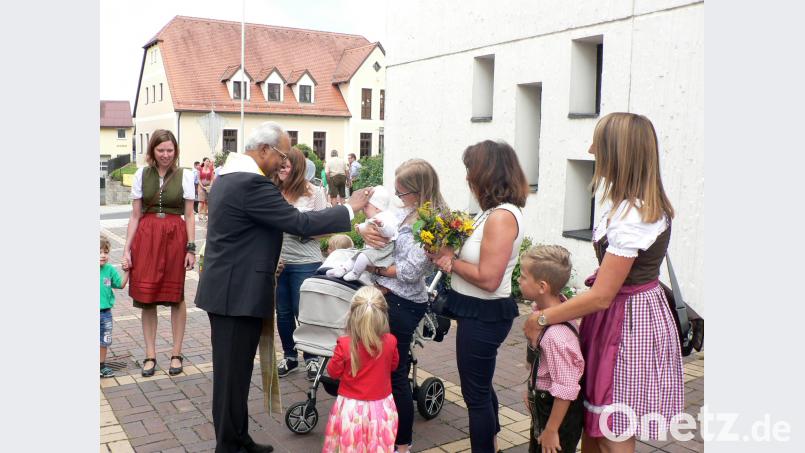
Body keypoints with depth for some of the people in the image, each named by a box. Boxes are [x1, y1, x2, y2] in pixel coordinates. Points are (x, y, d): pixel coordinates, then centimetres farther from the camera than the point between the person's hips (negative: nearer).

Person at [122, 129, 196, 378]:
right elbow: (135, 215, 6)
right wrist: (127, 249, 1)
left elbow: (190, 216, 1)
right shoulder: (141, 174, 4)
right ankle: (150, 355, 17)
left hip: (175, 237, -1)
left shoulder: (184, 175, 0)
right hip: (146, 237, 2)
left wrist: (191, 248, -5)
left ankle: (176, 353, 18)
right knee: (146, 298, 4)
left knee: (176, 297, 6)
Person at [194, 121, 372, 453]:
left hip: (226, 289, 11)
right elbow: (299, 223, -21)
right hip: (238, 293, -10)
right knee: (233, 373, 1)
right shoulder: (251, 183, -21)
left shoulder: (228, 177, 13)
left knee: (233, 371, 17)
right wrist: (350, 208, -12)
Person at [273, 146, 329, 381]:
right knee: (283, 312, 13)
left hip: (305, 262, -3)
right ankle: (289, 355, 32)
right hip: (277, 261, 3)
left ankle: (312, 358, 23)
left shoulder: (314, 192, -4)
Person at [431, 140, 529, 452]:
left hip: (484, 315, -10)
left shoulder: (501, 216, -24)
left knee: (476, 391, 6)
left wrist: (452, 261, -15)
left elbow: (488, 278, -27)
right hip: (481, 312, 10)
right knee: (481, 385, 26)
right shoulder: (497, 212, 7)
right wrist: (452, 253, -4)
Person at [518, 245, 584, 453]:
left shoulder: (556, 335, -35)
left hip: (559, 410, -9)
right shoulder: (543, 310, -8)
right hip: (543, 404, 9)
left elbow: (566, 390, -29)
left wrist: (551, 430, -20)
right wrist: (532, 389, 17)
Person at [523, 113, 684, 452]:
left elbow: (601, 296, -23)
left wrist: (541, 318, -13)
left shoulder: (631, 217, -24)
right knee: (593, 423, 18)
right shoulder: (647, 205, 7)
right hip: (630, 308, 9)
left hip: (628, 322, -9)